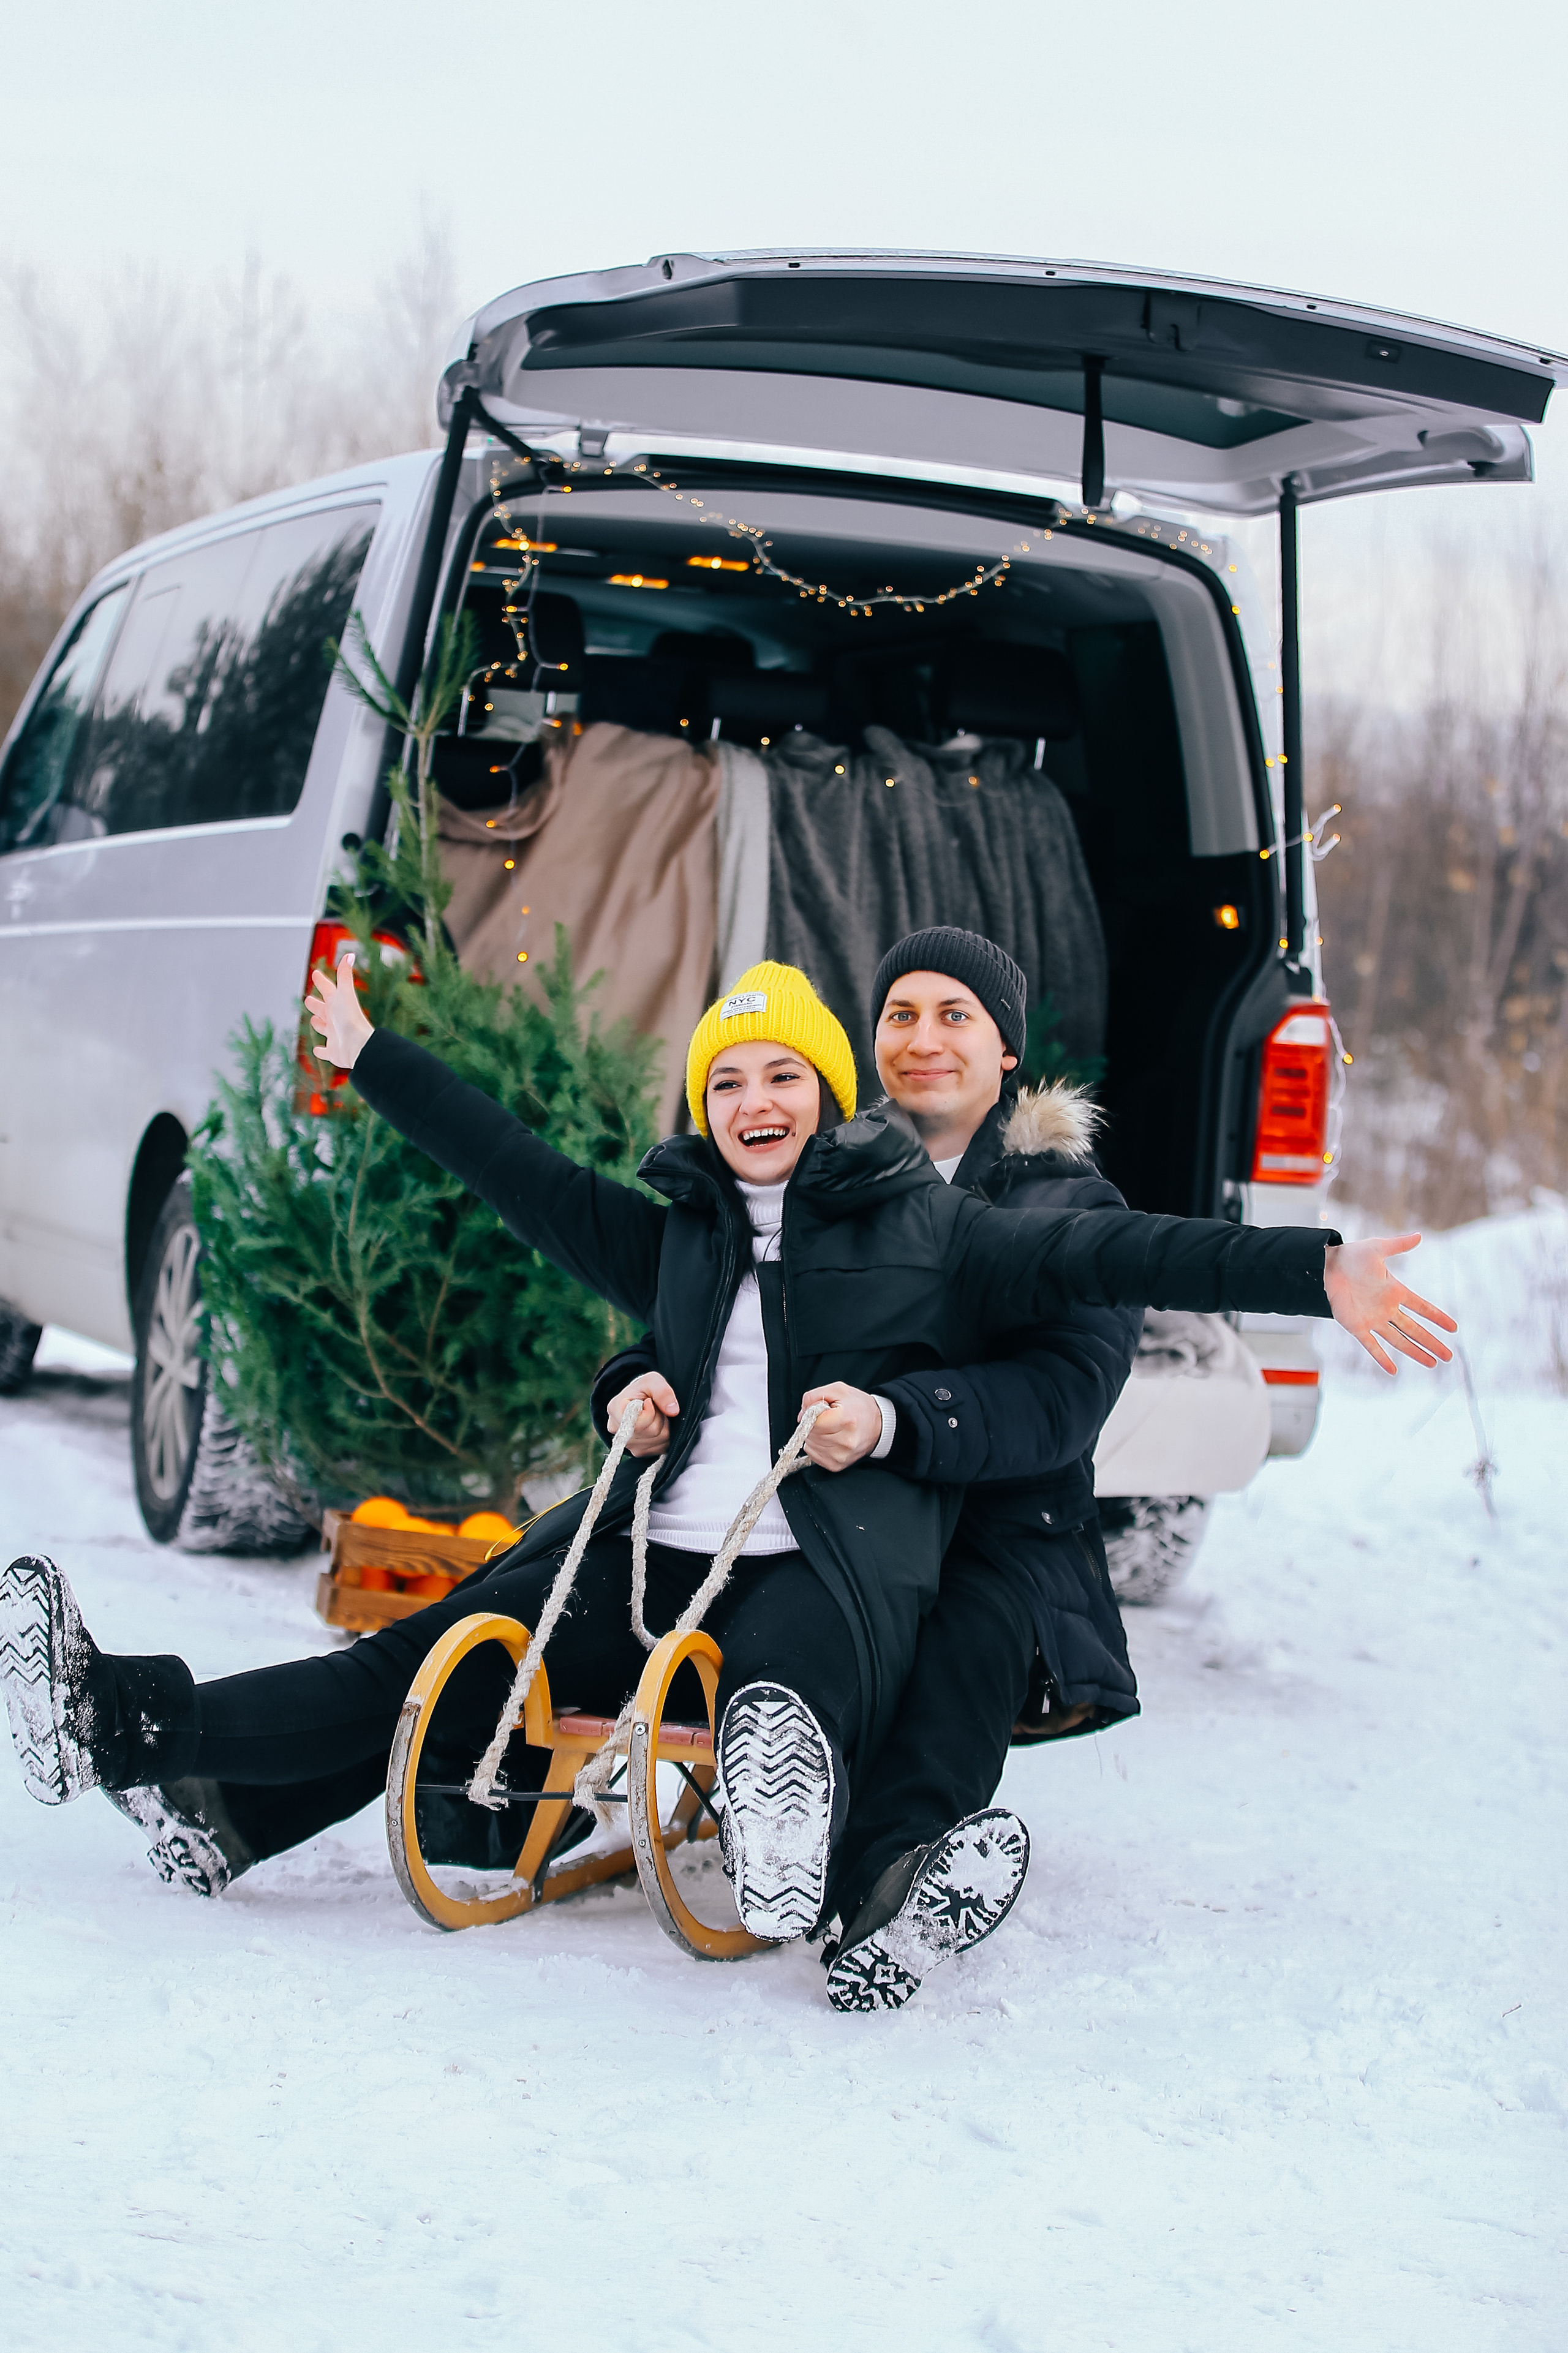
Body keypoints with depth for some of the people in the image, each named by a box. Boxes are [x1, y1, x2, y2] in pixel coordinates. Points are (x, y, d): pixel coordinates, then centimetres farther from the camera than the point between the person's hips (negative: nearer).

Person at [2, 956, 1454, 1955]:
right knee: (419, 1665, -7)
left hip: (833, 1569, -4)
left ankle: (791, 1841, -71)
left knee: (782, 1690, -40)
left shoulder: (925, 1230, 10)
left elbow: (1105, 1255, 2)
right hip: (653, 1558, 4)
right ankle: (121, 1728, -12)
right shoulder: (676, 1239, 22)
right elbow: (524, 1179, 27)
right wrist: (370, 1059, 33)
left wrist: (1315, 1273, -8)